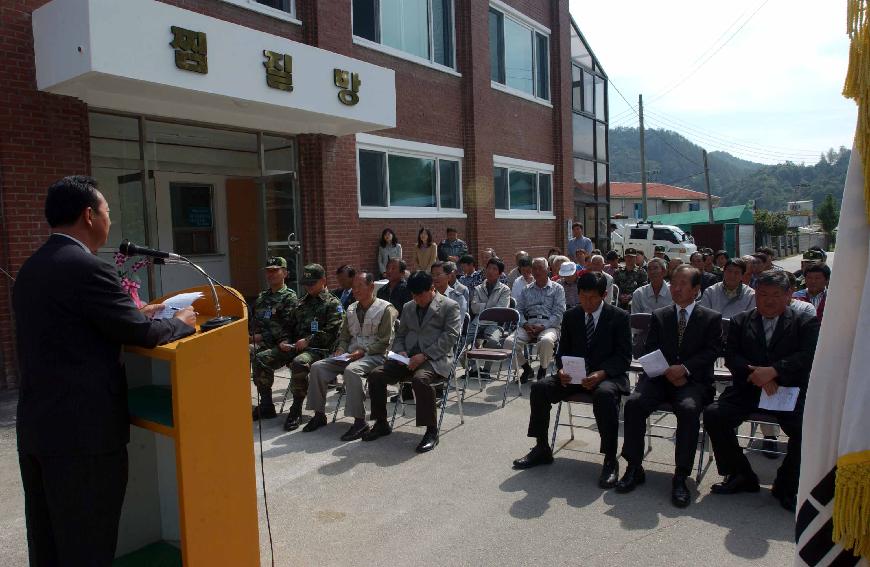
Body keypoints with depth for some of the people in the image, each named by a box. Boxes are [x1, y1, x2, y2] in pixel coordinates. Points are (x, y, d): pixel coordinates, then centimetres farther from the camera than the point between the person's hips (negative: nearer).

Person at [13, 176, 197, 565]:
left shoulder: (29, 269, 11)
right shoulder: (89, 268, -17)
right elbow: (142, 334, -14)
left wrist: (137, 315, 16)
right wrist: (181, 323, 4)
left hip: (35, 426, 9)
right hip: (84, 431, -9)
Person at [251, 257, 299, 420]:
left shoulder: (289, 297, -1)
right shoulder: (262, 296, 22)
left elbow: (286, 327, -11)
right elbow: (254, 321, 24)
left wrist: (262, 337, -14)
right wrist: (252, 336, 3)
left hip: (279, 345, -6)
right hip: (262, 343, 6)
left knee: (260, 358, -32)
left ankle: (266, 407, -20)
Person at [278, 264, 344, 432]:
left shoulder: (333, 304, 4)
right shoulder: (302, 303, 26)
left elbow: (331, 332, -9)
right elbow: (289, 326, 25)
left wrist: (308, 340, -17)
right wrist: (285, 341, 4)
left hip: (319, 349, -7)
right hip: (296, 347, 7)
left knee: (298, 363, -38)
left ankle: (296, 410, -23)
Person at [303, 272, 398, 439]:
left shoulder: (385, 309, -4)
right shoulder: (351, 309, 16)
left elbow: (384, 342, -8)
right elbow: (344, 336, 22)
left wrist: (363, 351, -17)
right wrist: (340, 350, 2)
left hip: (374, 355, -7)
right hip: (350, 354, 7)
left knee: (351, 370, -36)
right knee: (317, 367, -11)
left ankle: (360, 421, -29)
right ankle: (319, 414, -1)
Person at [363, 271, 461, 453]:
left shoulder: (449, 306, 2)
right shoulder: (408, 307, 21)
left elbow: (450, 336, -10)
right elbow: (399, 335, 24)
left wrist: (424, 356, -18)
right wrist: (400, 351, 0)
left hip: (436, 359, -6)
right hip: (409, 358, 6)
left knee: (420, 378, -37)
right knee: (376, 375, -12)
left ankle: (431, 431, -23)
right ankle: (381, 424, 4)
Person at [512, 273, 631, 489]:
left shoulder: (619, 317, -4)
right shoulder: (571, 316, 7)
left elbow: (624, 357, -7)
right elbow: (563, 351, 11)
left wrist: (601, 374, -25)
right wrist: (562, 370, -12)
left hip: (608, 375, -4)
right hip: (575, 374, 4)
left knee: (604, 394, -38)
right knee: (539, 388, -17)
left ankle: (610, 461, -23)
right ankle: (541, 449, 0)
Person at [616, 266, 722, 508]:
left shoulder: (711, 319, 9)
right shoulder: (659, 316, 16)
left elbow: (711, 352, -4)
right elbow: (649, 351, 7)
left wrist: (684, 368, -20)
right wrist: (667, 371, -12)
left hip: (693, 380, -2)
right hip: (660, 377, 2)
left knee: (688, 409, -34)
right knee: (634, 403, -25)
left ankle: (680, 477, -24)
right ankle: (634, 468, -12)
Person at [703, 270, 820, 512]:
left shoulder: (805, 323, 9)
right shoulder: (740, 322, 14)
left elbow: (808, 356, -7)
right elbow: (731, 356, 3)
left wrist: (773, 370, -21)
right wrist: (754, 373, -17)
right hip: (747, 389, 2)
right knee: (713, 415, -20)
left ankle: (786, 485, -1)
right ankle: (741, 476, 2)